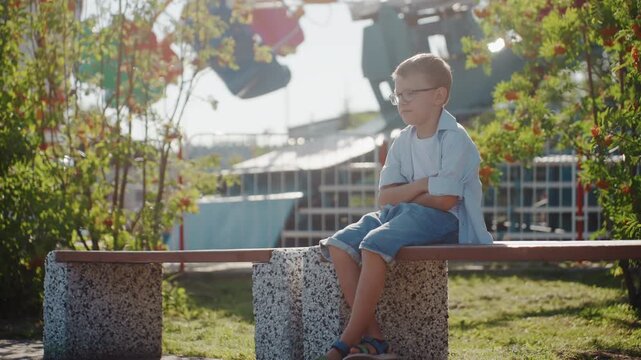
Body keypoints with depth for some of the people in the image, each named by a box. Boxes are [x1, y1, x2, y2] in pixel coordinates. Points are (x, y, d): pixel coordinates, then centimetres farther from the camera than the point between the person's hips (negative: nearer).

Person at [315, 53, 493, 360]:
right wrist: (420, 185, -11)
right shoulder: (403, 141, 13)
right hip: (403, 215, 8)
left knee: (375, 244, -33)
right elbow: (384, 198, 7)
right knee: (338, 245, -15)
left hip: (443, 220, -8)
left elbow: (445, 200, -16)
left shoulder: (454, 139, -9)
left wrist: (404, 194, -1)